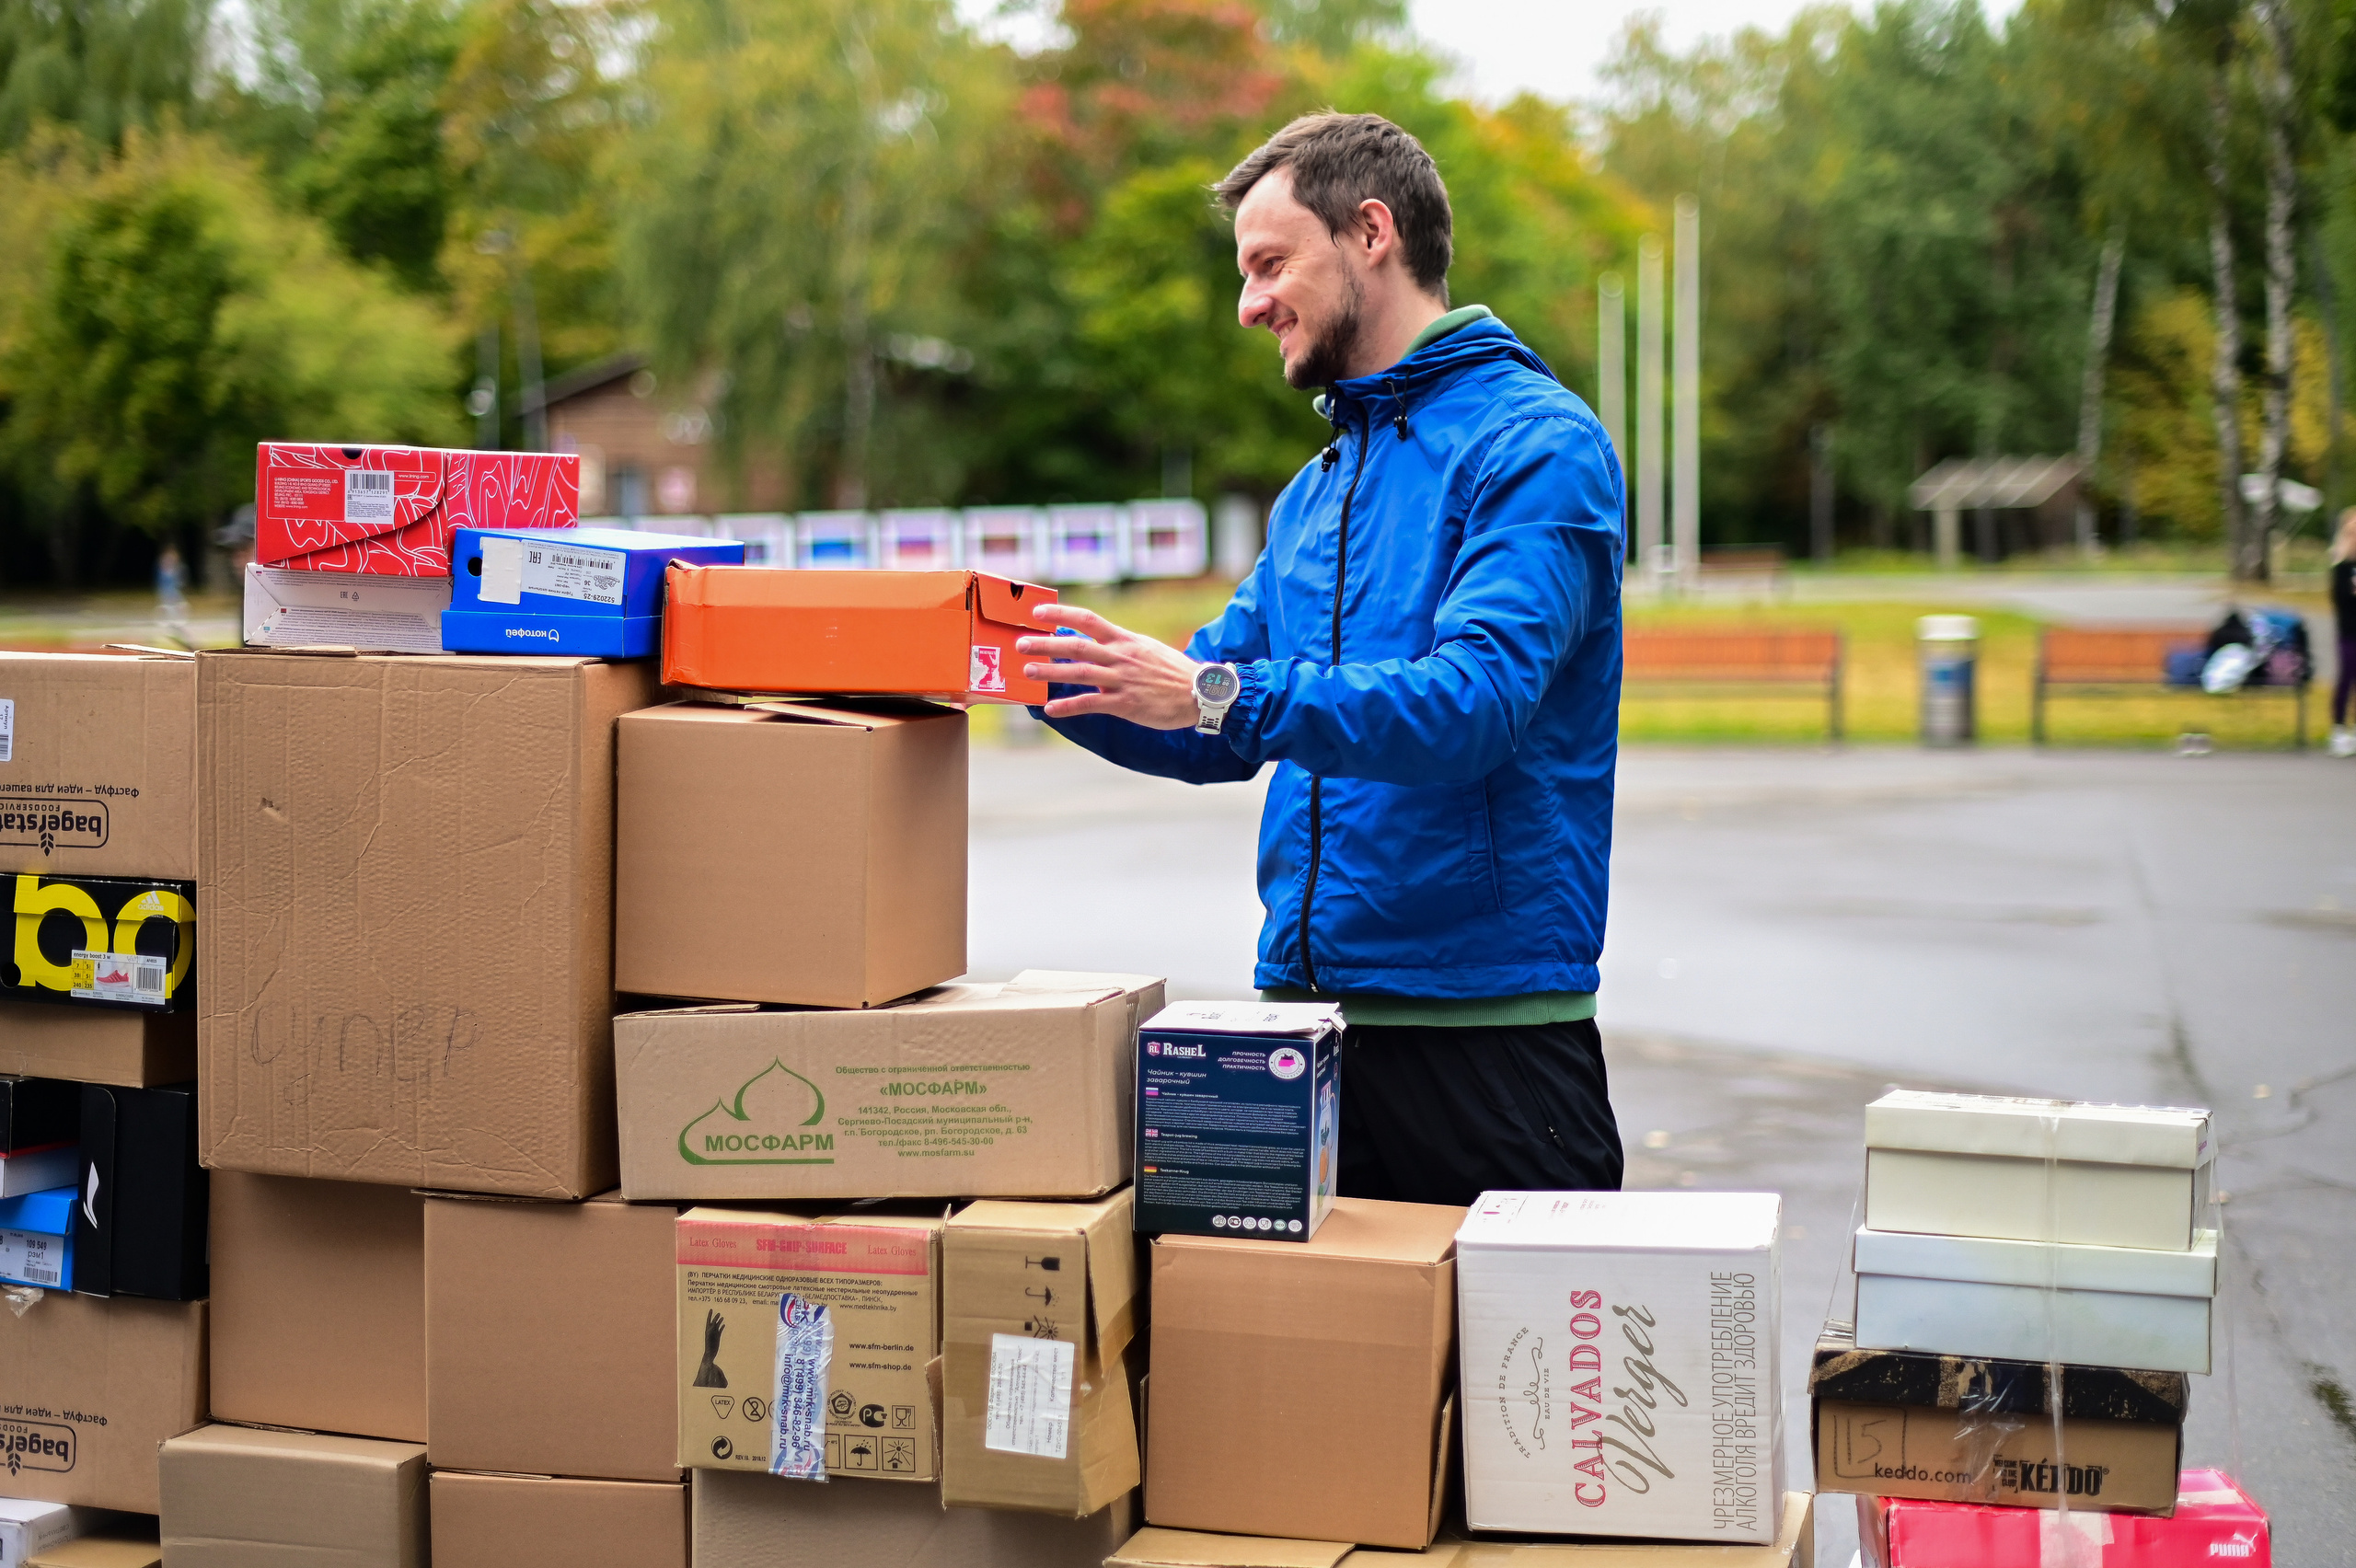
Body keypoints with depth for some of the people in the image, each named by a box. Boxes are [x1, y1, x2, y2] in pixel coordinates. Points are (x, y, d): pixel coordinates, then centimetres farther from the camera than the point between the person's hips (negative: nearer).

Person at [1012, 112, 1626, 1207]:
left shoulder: (1537, 446, -9)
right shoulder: (1317, 489, 18)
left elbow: (1474, 704, -23)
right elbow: (1217, 739, 17)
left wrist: (1221, 692, -30)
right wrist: (1052, 664, 1)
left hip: (1485, 1026, -7)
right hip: (1303, 1008, 8)